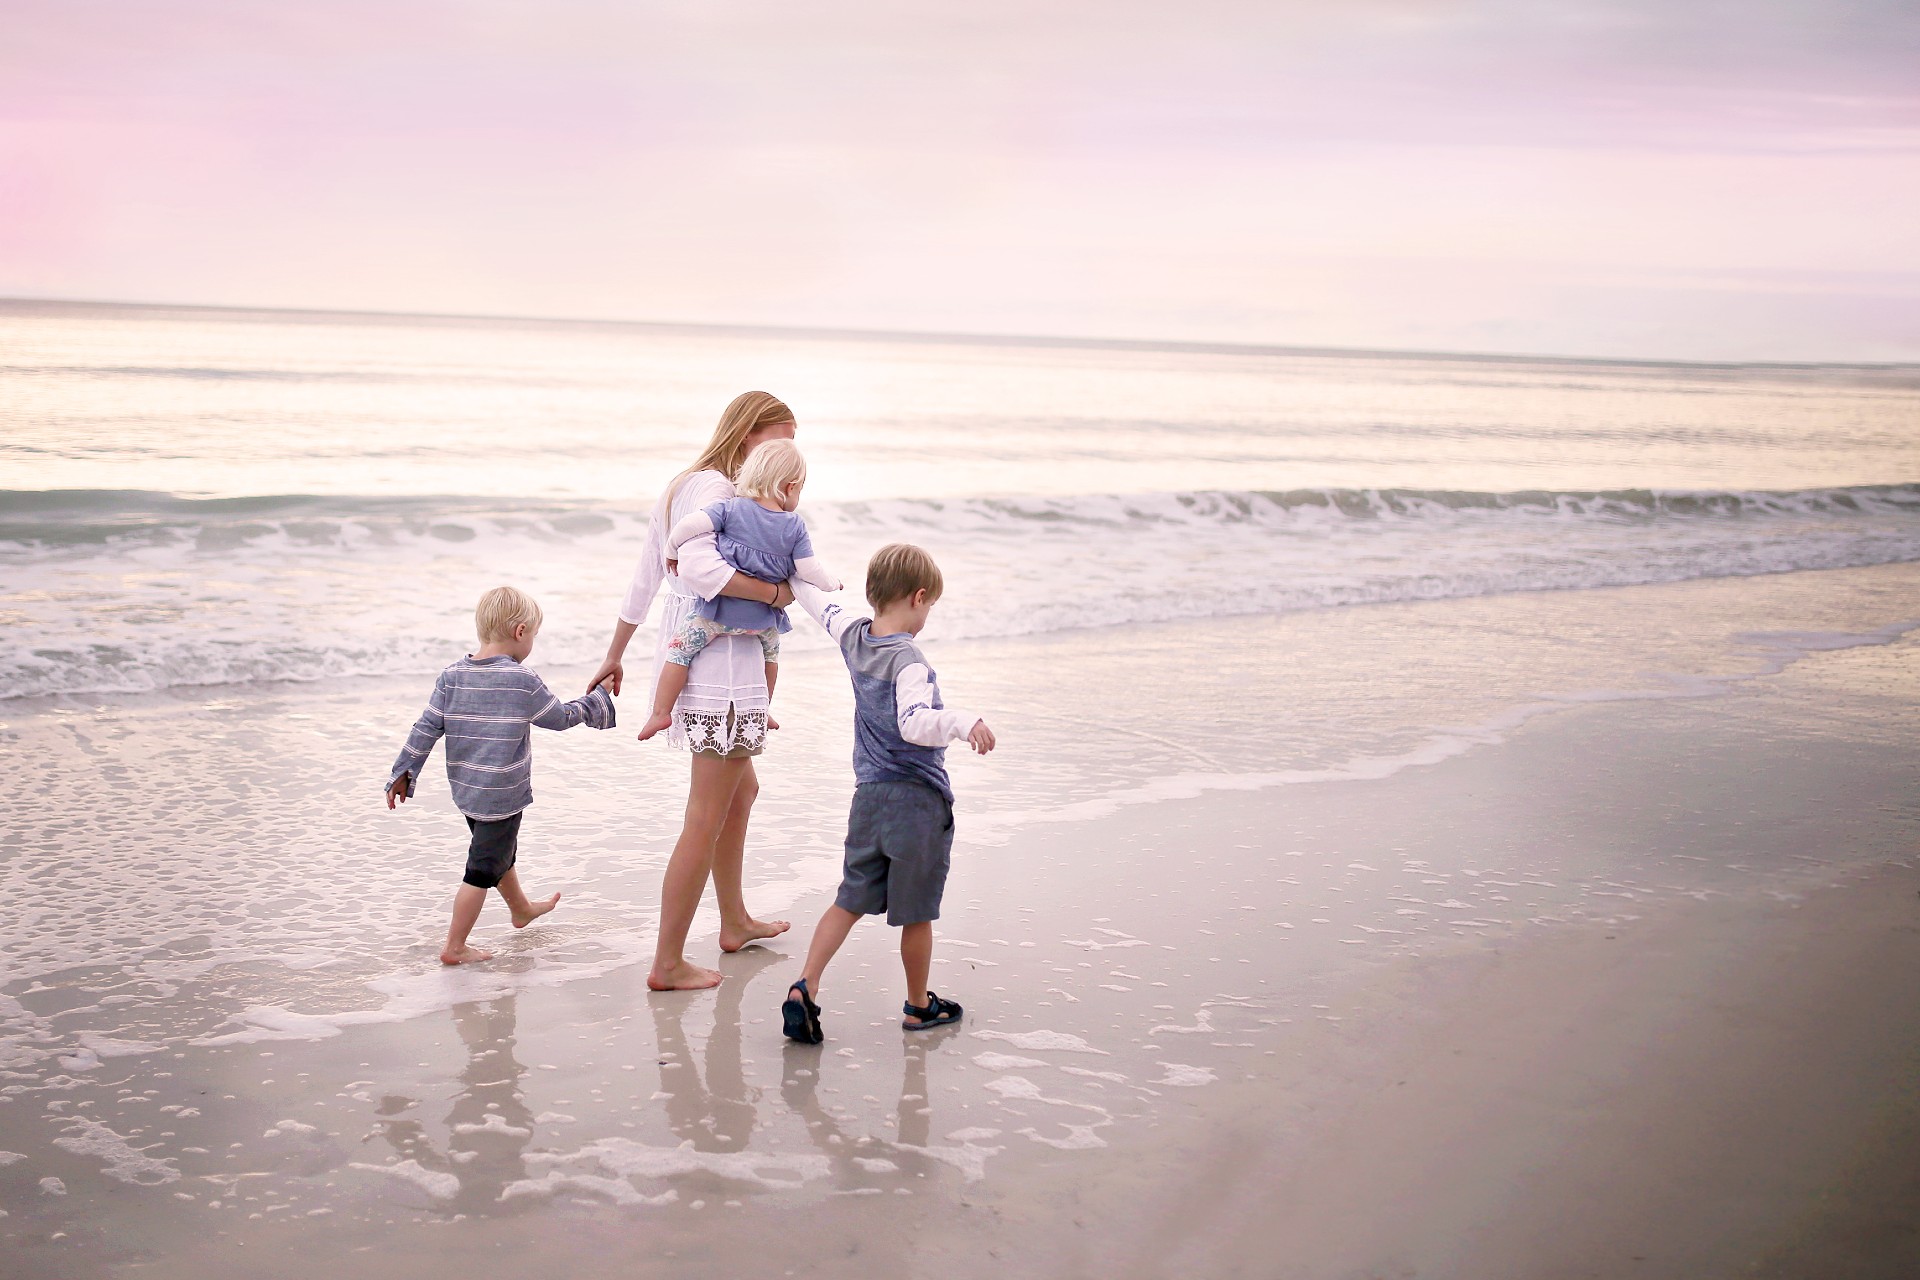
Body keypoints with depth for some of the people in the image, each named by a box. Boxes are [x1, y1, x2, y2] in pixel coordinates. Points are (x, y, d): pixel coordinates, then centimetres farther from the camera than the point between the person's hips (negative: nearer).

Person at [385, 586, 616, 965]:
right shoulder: (522, 681, -17)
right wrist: (598, 696, 11)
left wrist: (403, 773, 9)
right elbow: (562, 717, -5)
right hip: (502, 796, -7)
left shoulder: (452, 676, -2)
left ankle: (522, 909, 49)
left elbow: (426, 728, 0)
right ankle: (454, 947, 5)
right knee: (483, 870, 2)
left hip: (466, 789, 7)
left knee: (502, 852, 27)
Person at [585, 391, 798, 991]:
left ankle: (734, 921, 40)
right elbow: (700, 568, -34)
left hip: (685, 658, 11)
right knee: (706, 821, -3)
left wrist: (615, 655, 26)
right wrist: (774, 592, -23)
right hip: (723, 665, -11)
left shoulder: (682, 486, 15)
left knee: (741, 789, 26)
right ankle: (668, 963, 3)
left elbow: (644, 577, 20)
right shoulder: (715, 488, -16)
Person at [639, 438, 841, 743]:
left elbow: (689, 526, -16)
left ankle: (661, 712, 4)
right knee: (771, 651, 33)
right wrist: (832, 584, 15)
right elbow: (809, 569, -5)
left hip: (719, 612, -3)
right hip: (763, 619, 3)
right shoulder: (795, 526, -4)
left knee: (679, 648, 9)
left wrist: (672, 552, 2)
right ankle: (762, 711, 43)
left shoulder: (732, 509, -7)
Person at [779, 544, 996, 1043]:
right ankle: (919, 1006, 23)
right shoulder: (908, 660, -21)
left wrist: (797, 579, 39)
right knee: (916, 913, 8)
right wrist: (963, 721, -46)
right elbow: (914, 724, -36)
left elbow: (825, 609, 22)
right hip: (918, 798, -7)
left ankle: (806, 985, -4)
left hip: (869, 796, 7)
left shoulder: (854, 636, 2)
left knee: (850, 901, 11)